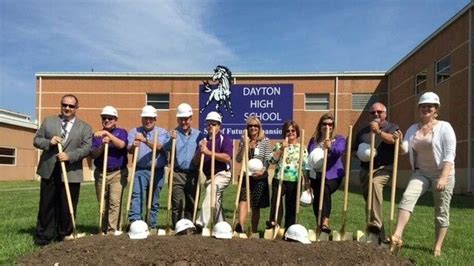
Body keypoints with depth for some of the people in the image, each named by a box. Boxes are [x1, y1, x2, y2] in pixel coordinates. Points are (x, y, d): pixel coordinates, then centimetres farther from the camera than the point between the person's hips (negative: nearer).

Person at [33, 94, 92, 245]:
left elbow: (86, 148, -4)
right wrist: (49, 142, -12)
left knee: (67, 207, 5)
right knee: (47, 205, 8)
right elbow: (36, 140, 9)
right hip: (49, 171, 2)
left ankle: (65, 235, 19)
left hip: (71, 172, -1)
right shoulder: (48, 122, 12)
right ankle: (44, 237, 19)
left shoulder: (85, 128, 5)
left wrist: (69, 156, -18)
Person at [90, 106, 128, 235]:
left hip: (118, 173, -3)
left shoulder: (121, 132, 5)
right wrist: (103, 145, -15)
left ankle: (113, 231, -12)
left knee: (115, 202, -13)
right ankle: (103, 231, 18)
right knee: (102, 204, 7)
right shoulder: (97, 135, 13)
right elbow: (93, 155, 2)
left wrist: (107, 133, -24)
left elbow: (122, 145, -17)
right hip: (100, 174, 3)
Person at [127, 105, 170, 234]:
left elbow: (159, 147, -16)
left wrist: (145, 140, -32)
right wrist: (133, 146, -29)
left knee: (154, 201, 9)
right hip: (140, 171, 0)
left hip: (157, 171, 0)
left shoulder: (162, 132, 3)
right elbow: (129, 150, -5)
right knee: (137, 196, -16)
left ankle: (152, 226, 20)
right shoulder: (134, 132, 8)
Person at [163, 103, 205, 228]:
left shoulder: (198, 134, 10)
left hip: (193, 174, 2)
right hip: (177, 173, -2)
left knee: (192, 204, 9)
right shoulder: (173, 133, 3)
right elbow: (166, 148, -14)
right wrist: (172, 140, -33)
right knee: (177, 204, 0)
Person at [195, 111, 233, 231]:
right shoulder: (204, 141, 12)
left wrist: (209, 152, -26)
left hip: (222, 174, -7)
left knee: (210, 191, -31)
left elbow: (227, 157, -21)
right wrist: (200, 150, -12)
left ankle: (201, 223, -36)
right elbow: (196, 162, 7)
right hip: (209, 176, 7)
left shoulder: (225, 139, -5)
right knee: (216, 203, 15)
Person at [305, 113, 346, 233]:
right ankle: (320, 225, 27)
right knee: (316, 200, 7)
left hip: (332, 176, -4)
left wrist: (330, 148, -43)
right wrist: (307, 178, 10)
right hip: (316, 176, 4)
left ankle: (325, 221, -35)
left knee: (325, 190, -32)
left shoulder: (339, 139, 2)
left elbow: (339, 151, -21)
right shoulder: (314, 140, 11)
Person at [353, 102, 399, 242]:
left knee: (375, 183, -36)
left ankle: (375, 224, -36)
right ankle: (379, 233, 30)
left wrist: (378, 132, -35)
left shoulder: (392, 127, 5)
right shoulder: (363, 131, 17)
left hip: (384, 168, -5)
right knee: (368, 200, 10)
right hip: (365, 169, 5)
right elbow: (354, 150, 22)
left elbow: (392, 140, -18)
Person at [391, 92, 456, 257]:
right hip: (421, 173, 4)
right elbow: (405, 150, -2)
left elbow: (450, 155, -17)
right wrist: (399, 142, -25)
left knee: (441, 212, 4)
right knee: (407, 197, -19)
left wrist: (444, 177, -26)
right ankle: (397, 235, -26)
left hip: (442, 174, -3)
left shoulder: (444, 127, -9)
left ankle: (437, 247, 16)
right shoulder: (413, 129, 6)